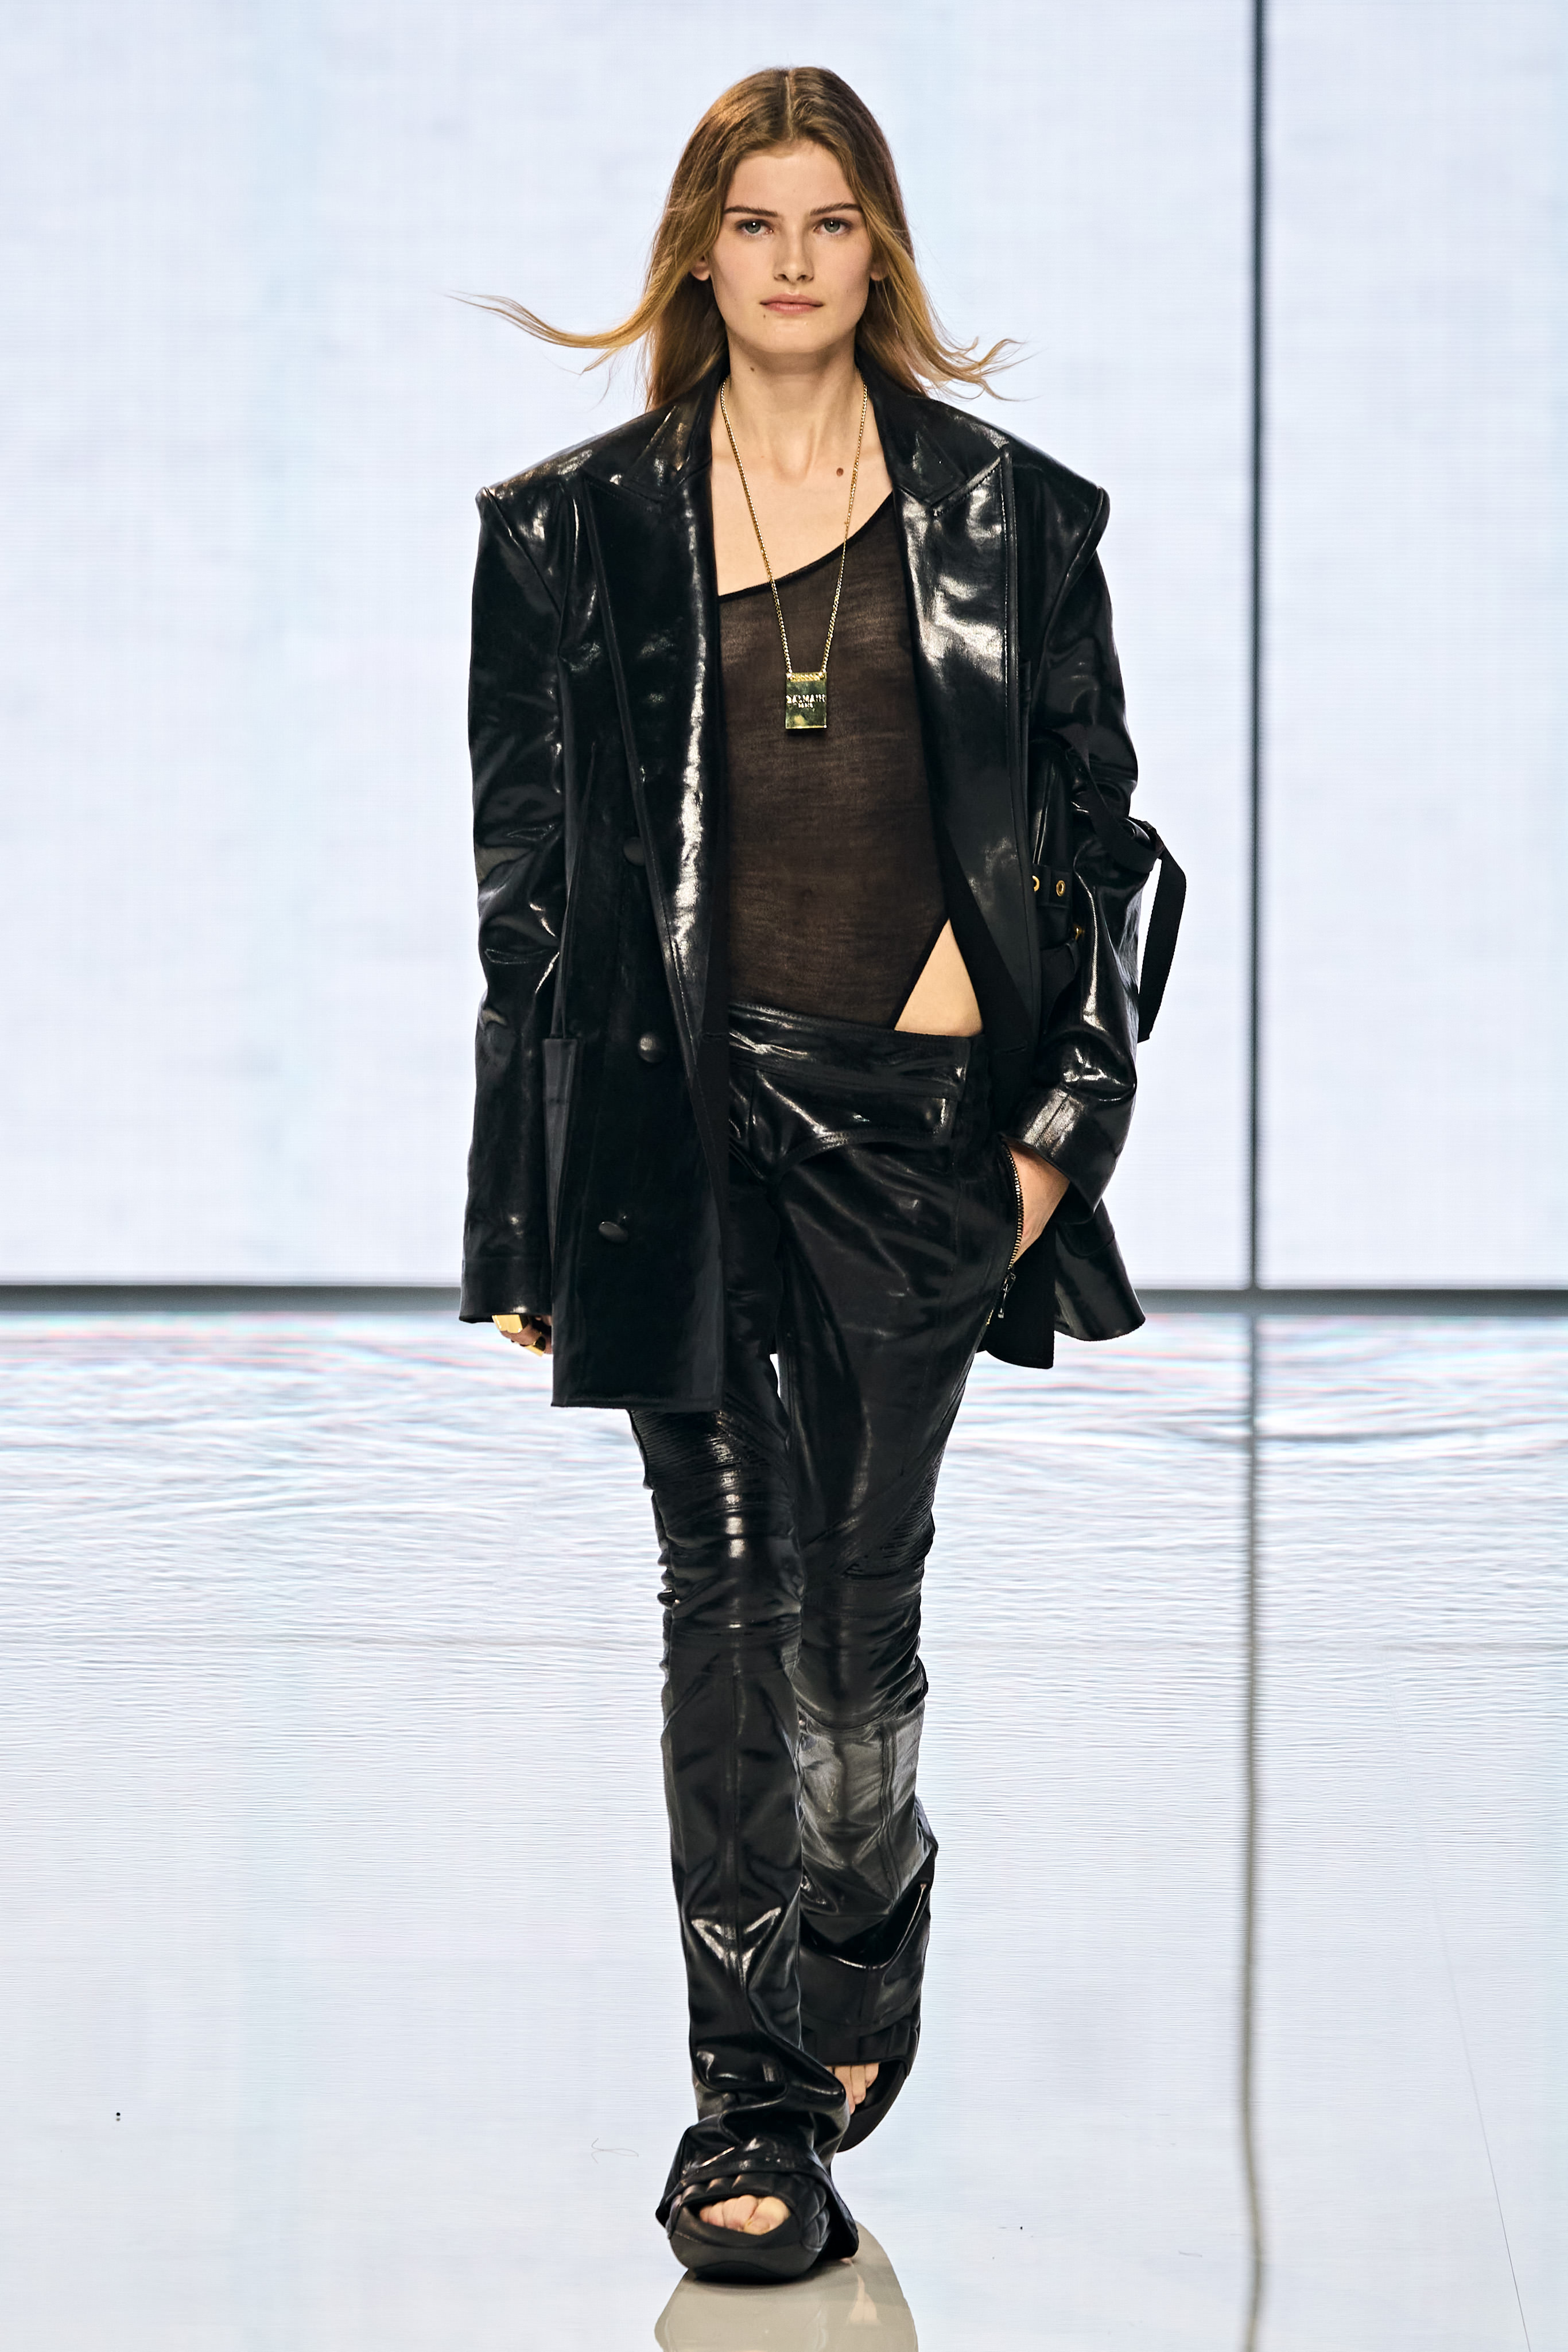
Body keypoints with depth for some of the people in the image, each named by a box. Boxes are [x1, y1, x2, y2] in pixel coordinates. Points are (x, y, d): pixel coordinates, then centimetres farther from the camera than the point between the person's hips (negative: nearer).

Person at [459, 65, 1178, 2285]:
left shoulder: (1002, 515, 6)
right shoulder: (583, 527, 6)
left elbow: (1094, 824, 8)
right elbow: (529, 861, 5)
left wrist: (1065, 1103, 0)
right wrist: (536, 1196, 1)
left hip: (918, 1104, 0)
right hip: (687, 1105, 0)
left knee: (864, 1577, 5)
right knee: (731, 1584, -2)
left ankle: (849, 1984, 28)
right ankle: (762, 2095, 1)